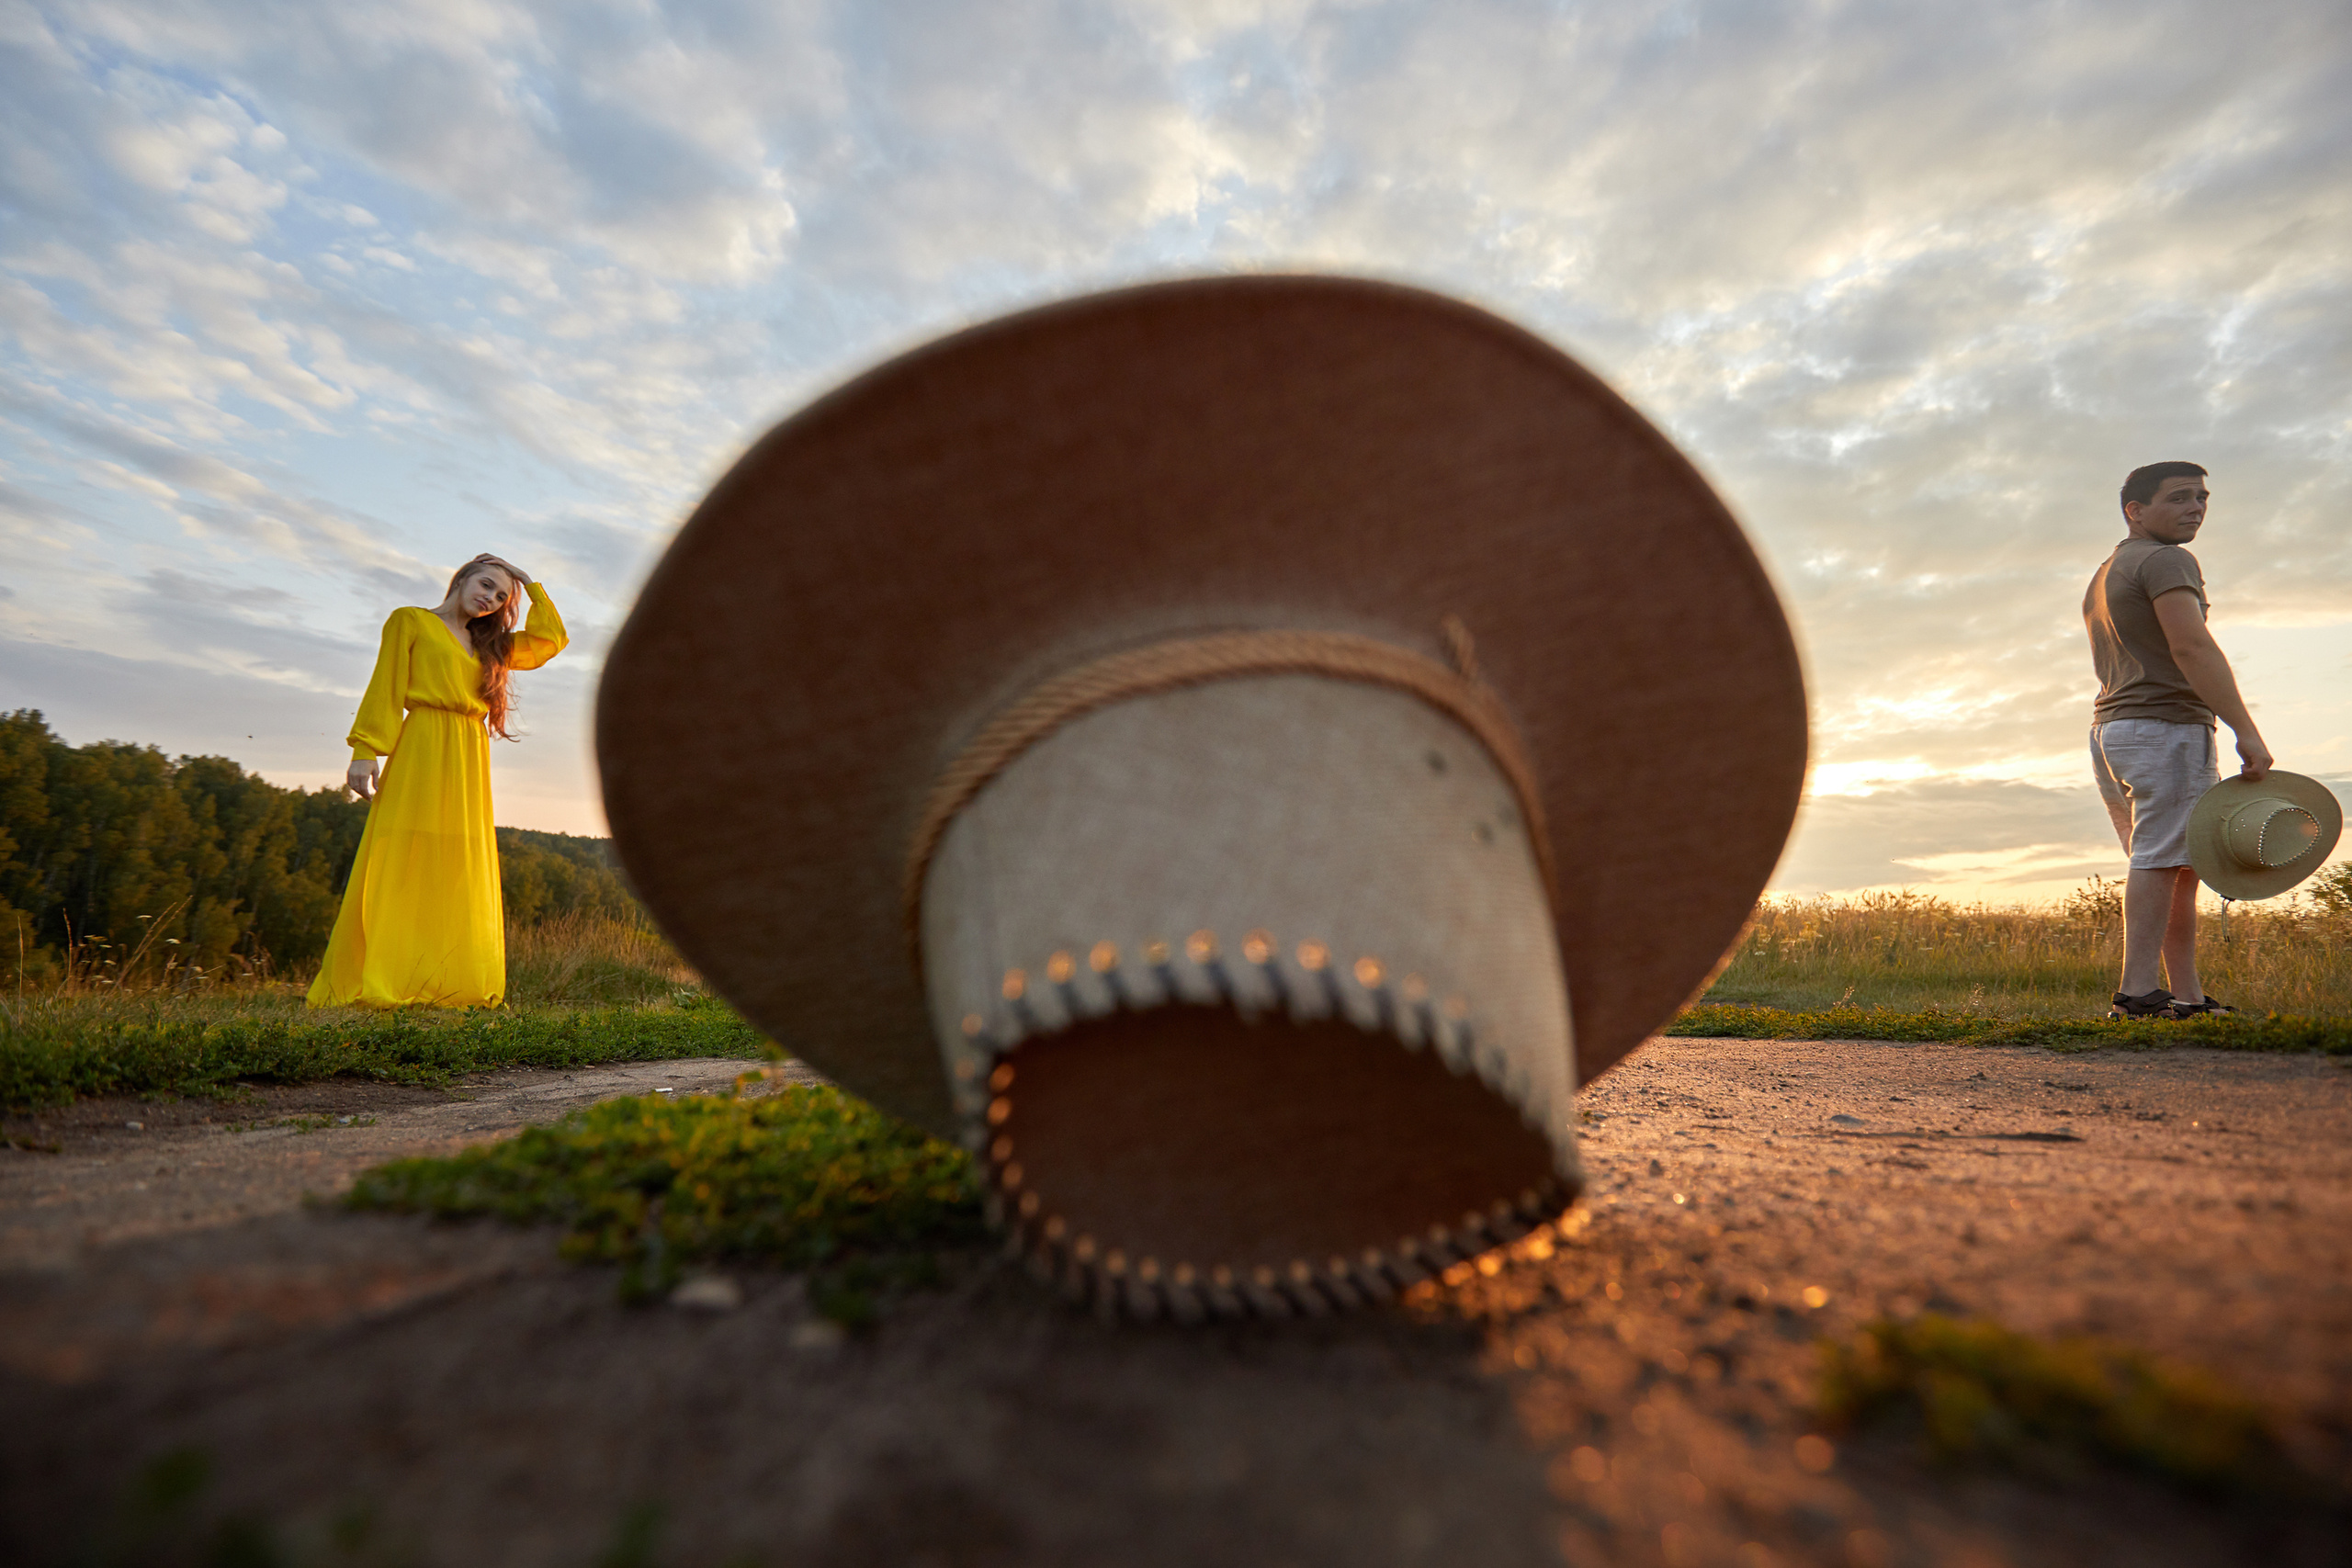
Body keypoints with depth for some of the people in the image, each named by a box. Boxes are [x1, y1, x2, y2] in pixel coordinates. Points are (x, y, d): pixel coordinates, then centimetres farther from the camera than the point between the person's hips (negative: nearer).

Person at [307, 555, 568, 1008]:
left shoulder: (489, 646, 24)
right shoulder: (411, 621, 9)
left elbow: (550, 640, 24)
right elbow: (385, 687, 0)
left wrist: (532, 587, 24)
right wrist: (365, 751, -9)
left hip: (469, 765, 6)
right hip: (421, 751, -6)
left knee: (459, 873, 0)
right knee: (402, 863, -11)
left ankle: (449, 984, 0)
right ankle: (373, 983, -10)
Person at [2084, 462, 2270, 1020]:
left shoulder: (2104, 575, 25)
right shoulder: (2165, 560, -5)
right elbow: (2191, 648, -17)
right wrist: (2246, 729, -20)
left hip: (2109, 730, 10)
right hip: (2164, 725, -10)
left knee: (2170, 866, 8)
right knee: (2164, 859, -13)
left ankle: (2186, 994, 8)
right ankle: (2139, 991, -18)